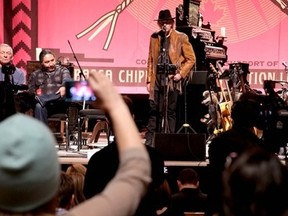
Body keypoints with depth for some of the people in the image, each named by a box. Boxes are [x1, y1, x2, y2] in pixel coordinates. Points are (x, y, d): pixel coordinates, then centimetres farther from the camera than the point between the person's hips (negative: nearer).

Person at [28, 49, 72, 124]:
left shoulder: (63, 70, 16)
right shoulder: (35, 74, 23)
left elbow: (67, 80, -6)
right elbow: (30, 90, 13)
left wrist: (64, 87, -32)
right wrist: (35, 95, -12)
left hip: (60, 104, -1)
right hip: (44, 104, 1)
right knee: (39, 106, -34)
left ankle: (39, 99, -45)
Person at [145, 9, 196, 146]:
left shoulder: (181, 38, 0)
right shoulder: (154, 37, 11)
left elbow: (191, 59, 2)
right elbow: (150, 60, 14)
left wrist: (181, 74, -7)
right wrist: (149, 80, 9)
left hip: (172, 79, -2)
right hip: (157, 79, 2)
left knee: (170, 111, 2)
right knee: (154, 110, 0)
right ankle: (149, 142, 3)